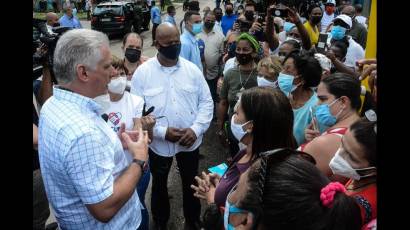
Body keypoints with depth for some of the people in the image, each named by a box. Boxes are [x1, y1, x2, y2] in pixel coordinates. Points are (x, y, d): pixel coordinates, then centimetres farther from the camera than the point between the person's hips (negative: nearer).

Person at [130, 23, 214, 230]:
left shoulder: (192, 69, -3)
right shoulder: (142, 72, -10)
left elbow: (206, 102, 0)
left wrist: (196, 129, -14)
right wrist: (162, 132, -20)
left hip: (190, 141, 2)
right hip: (159, 143, -1)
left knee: (191, 183, 20)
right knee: (159, 185, 20)